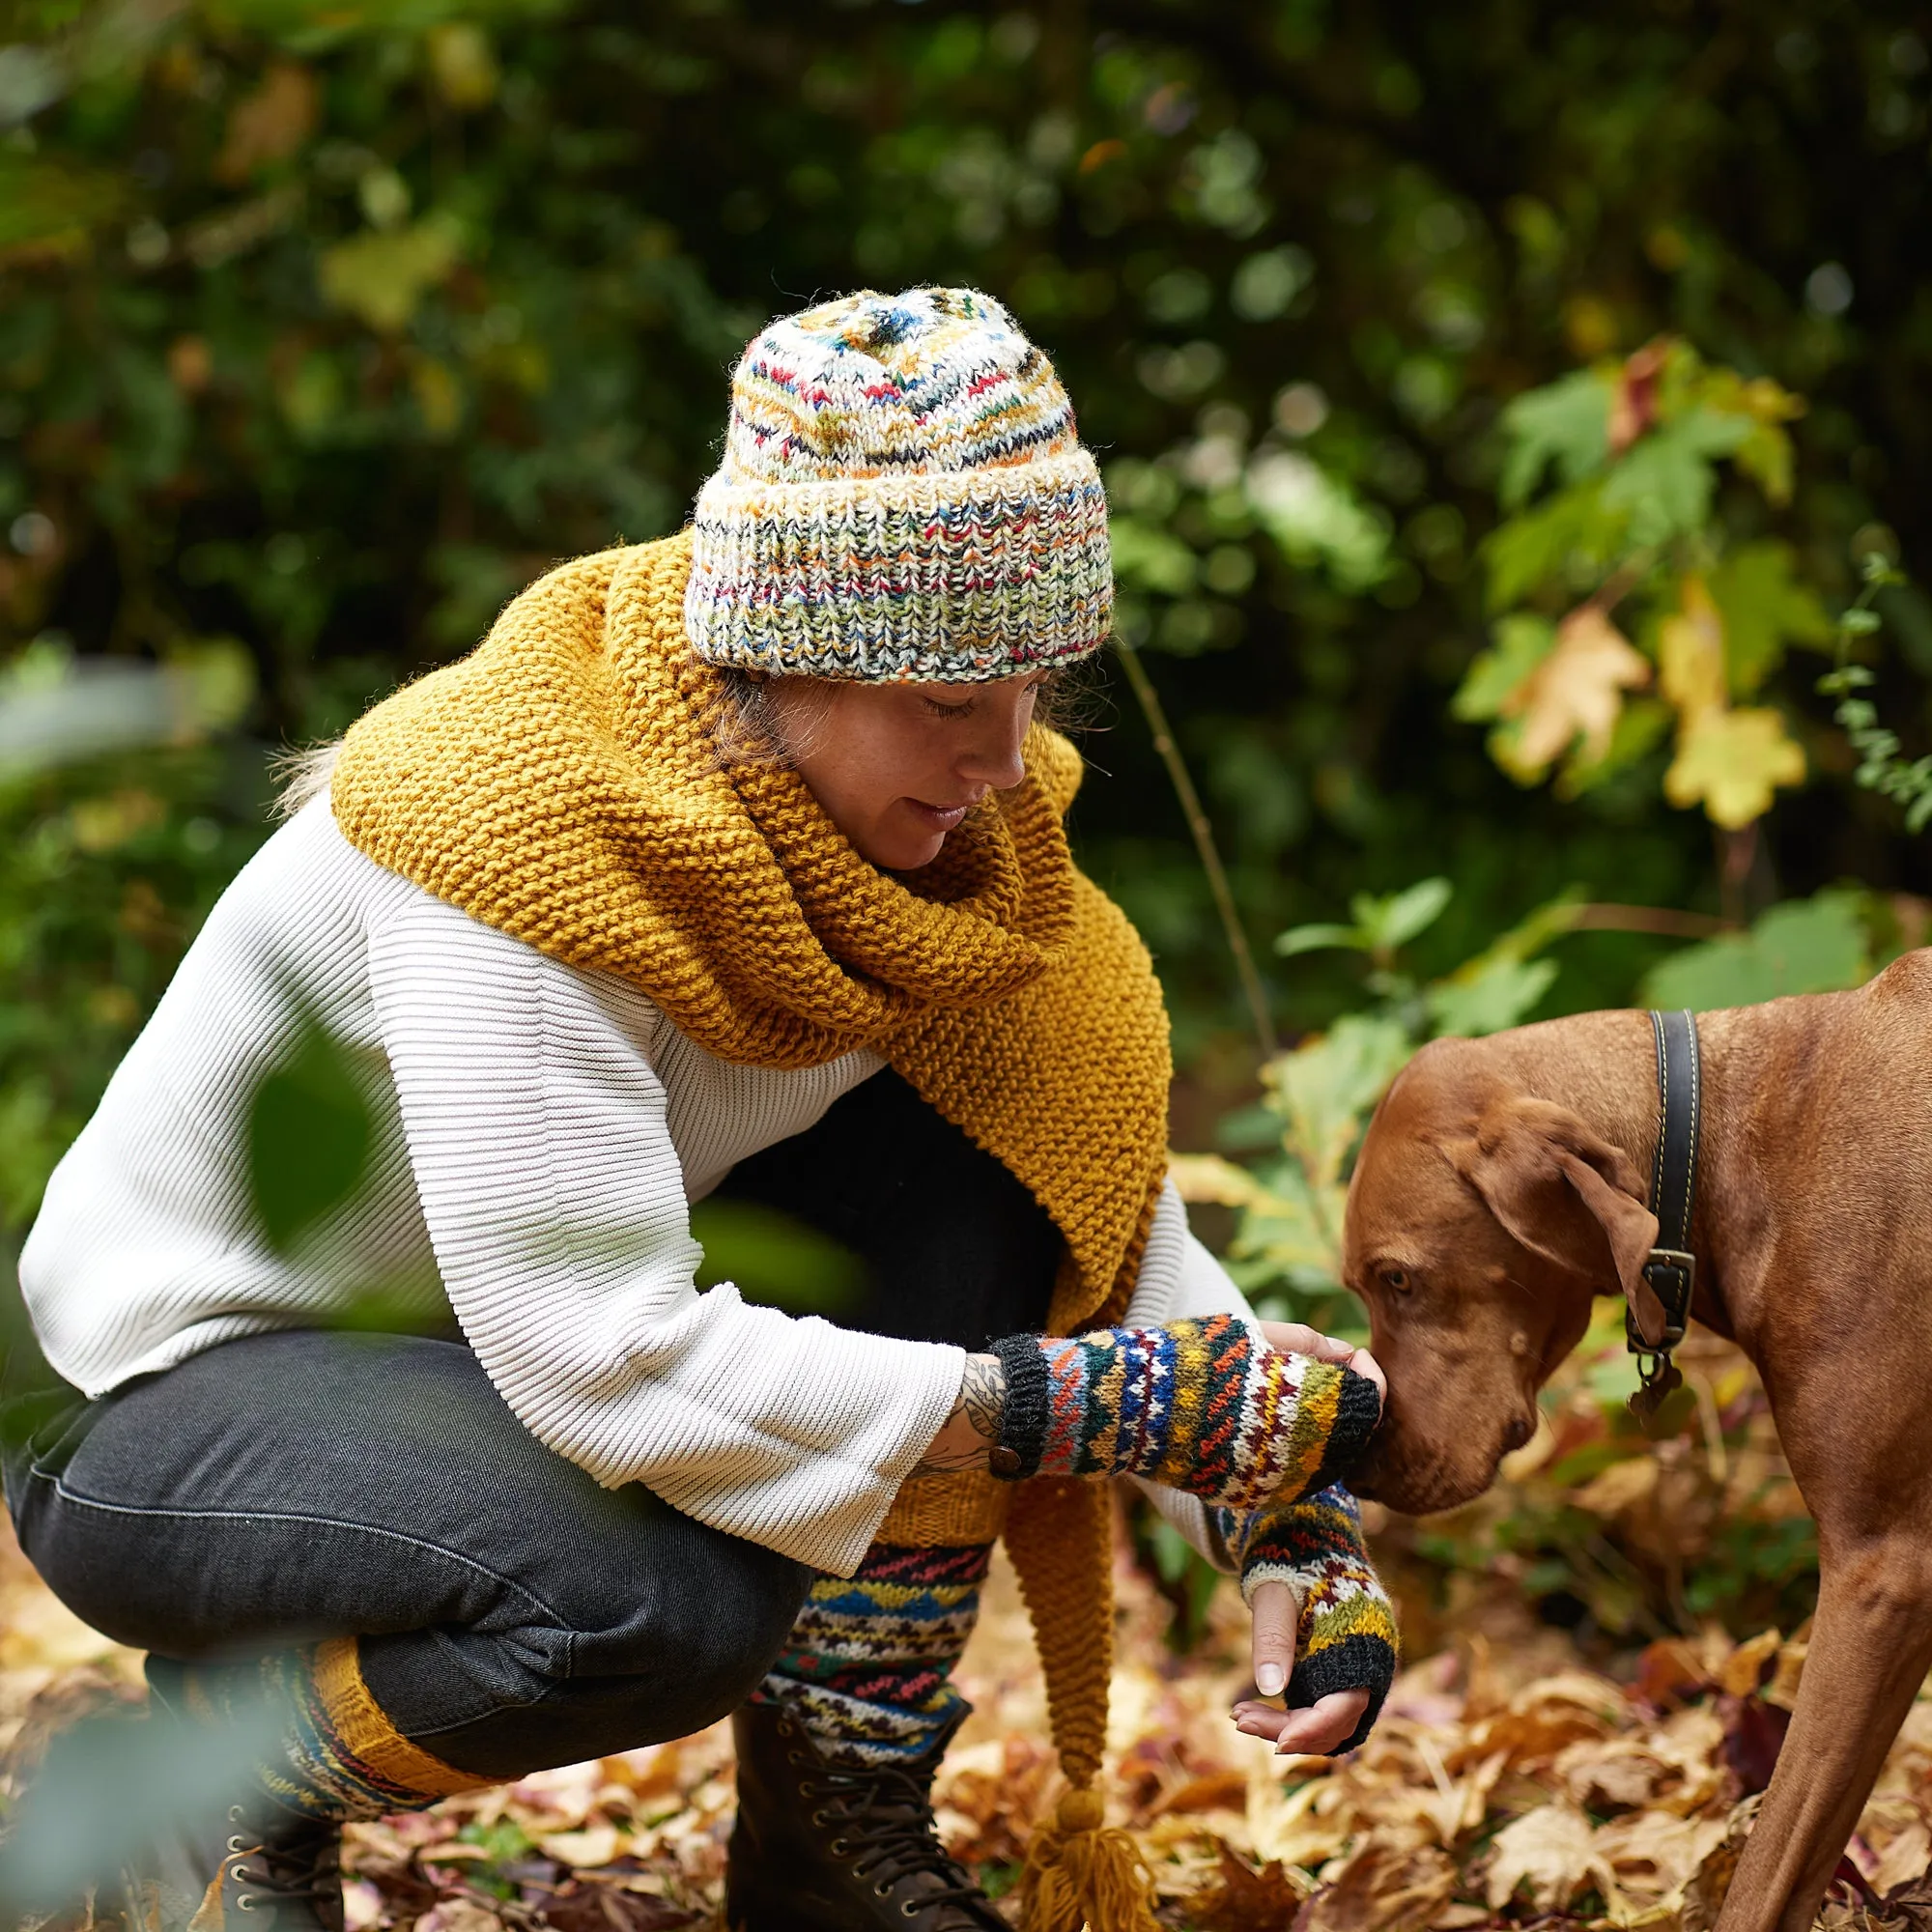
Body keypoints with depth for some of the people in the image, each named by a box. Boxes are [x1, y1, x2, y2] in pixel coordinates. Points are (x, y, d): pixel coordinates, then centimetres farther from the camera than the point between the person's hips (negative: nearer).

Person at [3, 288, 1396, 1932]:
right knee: (671, 1601, -36)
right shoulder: (517, 825, -30)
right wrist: (1091, 1406, -35)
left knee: (974, 1147, -16)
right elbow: (605, 1361, -35)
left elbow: (1097, 1170, -5)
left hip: (545, 1337, 7)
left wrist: (1288, 1511, -20)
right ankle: (227, 1745, -5)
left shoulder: (927, 796, -9)